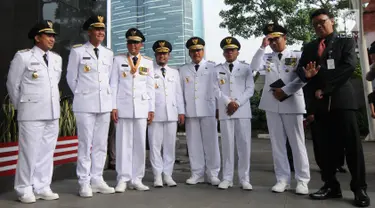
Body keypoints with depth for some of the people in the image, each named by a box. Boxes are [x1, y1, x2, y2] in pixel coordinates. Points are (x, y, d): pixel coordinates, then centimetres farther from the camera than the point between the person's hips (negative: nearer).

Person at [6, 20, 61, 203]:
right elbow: (12, 84, 2)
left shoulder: (57, 59, 12)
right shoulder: (23, 56, -3)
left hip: (52, 112, 5)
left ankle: (42, 188, 19)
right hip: (31, 113, -5)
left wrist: (54, 103, 15)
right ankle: (25, 190, 13)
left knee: (47, 152, 8)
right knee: (29, 151, -1)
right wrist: (21, 106, 6)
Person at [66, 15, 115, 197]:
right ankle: (84, 183, 8)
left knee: (101, 144, 7)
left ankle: (97, 180, 17)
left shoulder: (108, 53, 12)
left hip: (104, 103, 5)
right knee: (85, 144, -2)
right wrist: (81, 95, 9)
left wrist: (106, 95, 14)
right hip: (85, 104, -4)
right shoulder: (77, 51, -1)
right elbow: (71, 78, 4)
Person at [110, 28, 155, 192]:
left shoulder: (148, 62, 10)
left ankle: (136, 179, 12)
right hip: (123, 107, -1)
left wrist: (151, 109, 4)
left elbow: (150, 87, 9)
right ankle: (123, 179, 8)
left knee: (140, 144, 3)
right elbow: (113, 84, 3)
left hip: (141, 108, 2)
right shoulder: (118, 60, 6)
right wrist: (113, 107, -5)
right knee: (123, 143, 0)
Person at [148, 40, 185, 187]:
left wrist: (181, 111, 8)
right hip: (155, 113, -3)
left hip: (172, 113, 3)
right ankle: (157, 175, 7)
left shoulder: (174, 73, 19)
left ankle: (168, 174, 12)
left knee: (170, 145, 4)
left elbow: (178, 93, 16)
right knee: (155, 145, -2)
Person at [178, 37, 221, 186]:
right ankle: (197, 174, 14)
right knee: (194, 143, 5)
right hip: (190, 111, 2)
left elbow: (217, 88, 3)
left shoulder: (212, 67, 7)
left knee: (211, 142, 1)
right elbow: (180, 91, 11)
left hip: (209, 110, -2)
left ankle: (213, 174, 10)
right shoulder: (183, 70, 14)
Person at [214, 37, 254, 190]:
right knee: (227, 144, 2)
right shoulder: (217, 69, 12)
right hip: (225, 111, 0)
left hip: (243, 111, 0)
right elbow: (216, 90, 2)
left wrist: (237, 103, -10)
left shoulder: (246, 68, 10)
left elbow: (250, 89, 2)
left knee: (244, 144, 0)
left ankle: (244, 179, 8)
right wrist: (228, 102, -12)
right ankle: (227, 178, 9)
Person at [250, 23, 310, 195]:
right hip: (272, 104, 3)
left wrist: (285, 91, -12)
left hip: (292, 103, -3)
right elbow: (254, 67, -7)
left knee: (297, 142, 1)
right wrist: (262, 47, -7)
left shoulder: (297, 56, 4)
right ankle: (282, 179, 12)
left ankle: (302, 180, 9)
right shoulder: (267, 58, 12)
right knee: (277, 143, 5)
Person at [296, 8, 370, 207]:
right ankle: (330, 185, 13)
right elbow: (300, 69, 10)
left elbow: (349, 66, -8)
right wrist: (306, 74, -15)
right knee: (327, 145, 6)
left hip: (342, 98, -3)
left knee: (352, 143, -4)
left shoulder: (346, 41, 7)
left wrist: (325, 87, -13)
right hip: (321, 101, 3)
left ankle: (359, 188, 5)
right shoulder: (309, 47, 18)